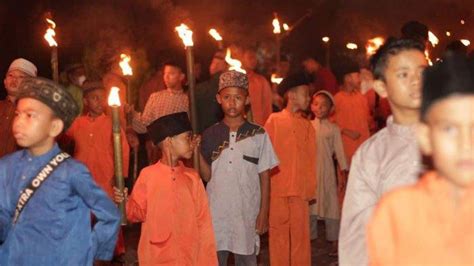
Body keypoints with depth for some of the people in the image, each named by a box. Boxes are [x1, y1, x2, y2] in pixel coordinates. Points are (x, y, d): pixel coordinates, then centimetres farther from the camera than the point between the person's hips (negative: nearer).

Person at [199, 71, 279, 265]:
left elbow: (264, 176, 1)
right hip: (215, 213, 2)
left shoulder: (258, 135, -2)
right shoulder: (210, 135, 3)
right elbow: (207, 176, 3)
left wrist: (264, 212, -2)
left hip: (247, 213, -1)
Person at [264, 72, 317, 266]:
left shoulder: (306, 125, 8)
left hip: (300, 189, 2)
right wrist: (266, 185, -5)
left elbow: (311, 158, 7)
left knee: (301, 234, 5)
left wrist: (311, 187, -1)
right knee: (279, 233, 7)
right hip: (277, 189, -2)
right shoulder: (274, 121, 1)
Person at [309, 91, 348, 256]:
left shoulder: (333, 129, -1)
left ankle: (335, 242, 8)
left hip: (327, 171, -2)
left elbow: (339, 151, -1)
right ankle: (309, 238, 22)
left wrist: (344, 174, -5)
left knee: (330, 204, 0)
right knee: (309, 204, 9)